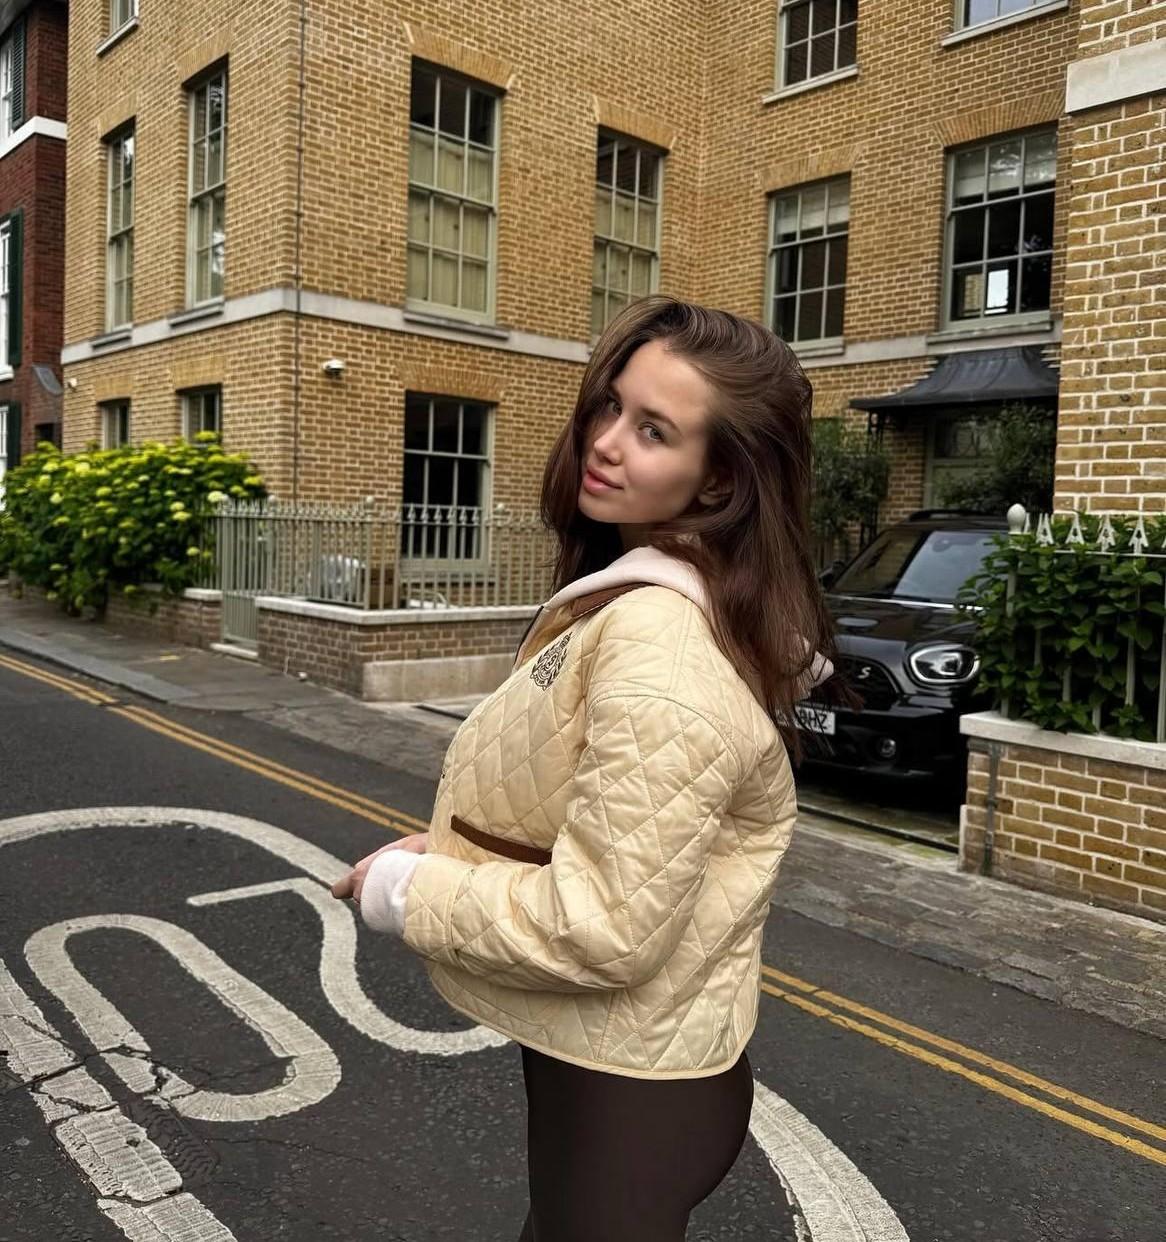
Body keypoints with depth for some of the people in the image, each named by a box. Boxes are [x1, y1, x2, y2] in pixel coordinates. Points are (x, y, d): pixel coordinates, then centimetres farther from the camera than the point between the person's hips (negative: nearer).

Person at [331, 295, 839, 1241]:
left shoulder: (659, 642, -29)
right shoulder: (636, 596, 3)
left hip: (628, 1086, -9)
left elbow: (607, 927, -29)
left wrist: (403, 892, -16)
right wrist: (446, 851, -2)